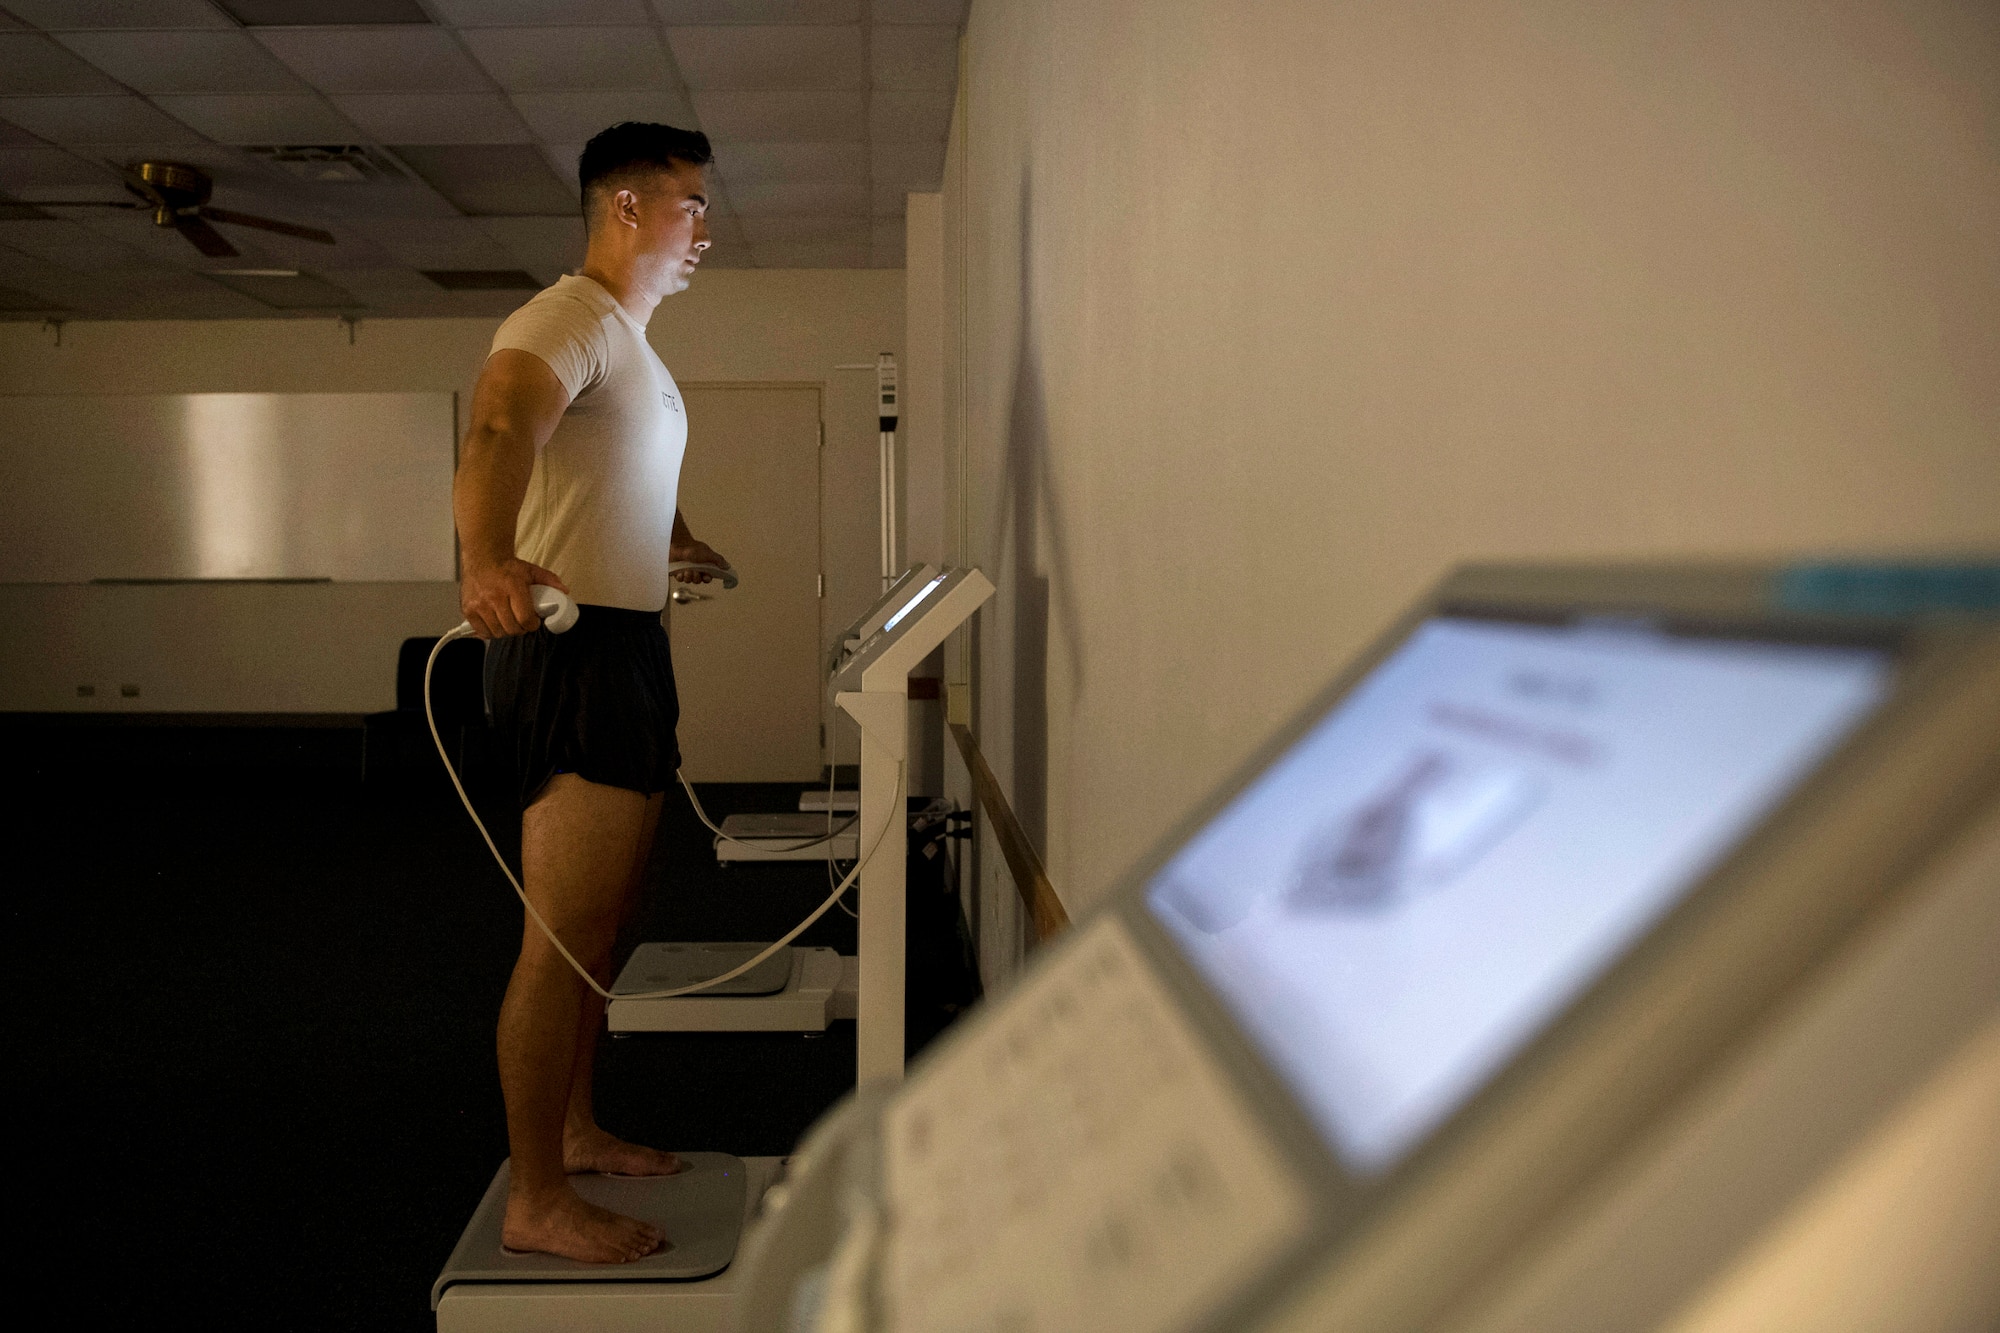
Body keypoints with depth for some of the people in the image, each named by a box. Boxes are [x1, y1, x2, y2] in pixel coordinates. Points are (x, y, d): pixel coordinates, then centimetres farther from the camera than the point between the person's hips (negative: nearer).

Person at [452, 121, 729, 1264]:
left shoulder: (634, 346, 19)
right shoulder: (569, 320, -13)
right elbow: (500, 431, -34)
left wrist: (688, 547, 55)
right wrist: (488, 558, -54)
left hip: (632, 645, 10)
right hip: (575, 646, -10)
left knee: (604, 924, 17)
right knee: (564, 938, -7)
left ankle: (578, 1132, 31)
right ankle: (537, 1202, 3)